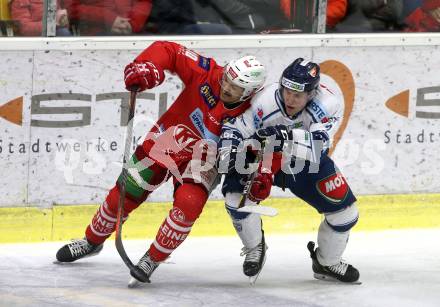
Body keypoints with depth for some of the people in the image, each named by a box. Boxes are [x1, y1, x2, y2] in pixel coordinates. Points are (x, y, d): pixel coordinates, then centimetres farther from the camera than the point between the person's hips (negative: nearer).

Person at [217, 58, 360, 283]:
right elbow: (235, 130, -25)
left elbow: (317, 145, -41)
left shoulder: (328, 105, -29)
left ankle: (327, 263, 27)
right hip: (265, 158, -1)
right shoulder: (266, 101, -31)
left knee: (345, 212, -2)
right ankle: (255, 248, 5)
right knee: (236, 196, -25)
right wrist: (227, 153, -43)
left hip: (308, 165, 1)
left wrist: (288, 137, -56)